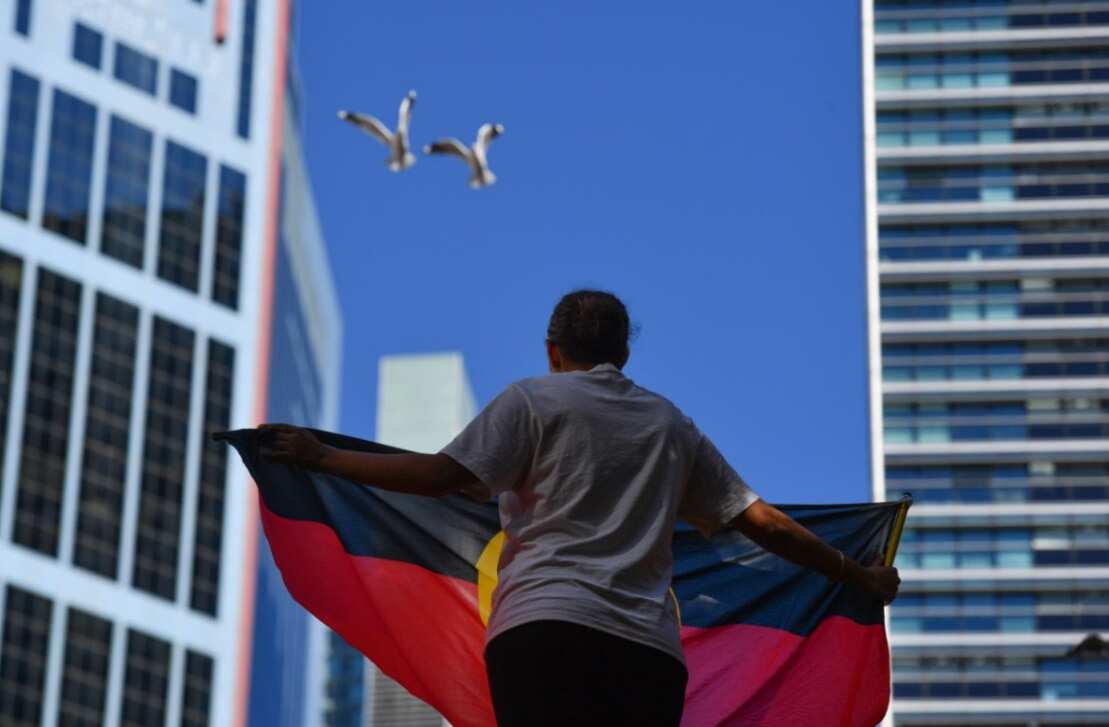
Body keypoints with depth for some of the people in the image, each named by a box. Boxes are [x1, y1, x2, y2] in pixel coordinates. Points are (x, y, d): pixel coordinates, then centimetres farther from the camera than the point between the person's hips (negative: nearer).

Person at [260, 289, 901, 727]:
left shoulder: (534, 400, 12)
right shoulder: (672, 423, 25)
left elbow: (443, 476, 0)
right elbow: (759, 520, 23)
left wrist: (322, 458, 9)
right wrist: (858, 576, 33)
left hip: (545, 629, -4)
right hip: (651, 648, 4)